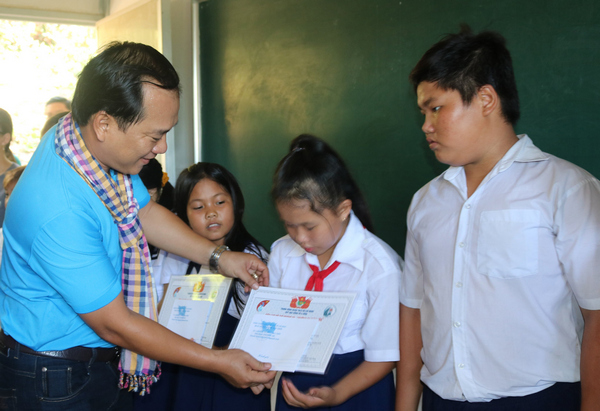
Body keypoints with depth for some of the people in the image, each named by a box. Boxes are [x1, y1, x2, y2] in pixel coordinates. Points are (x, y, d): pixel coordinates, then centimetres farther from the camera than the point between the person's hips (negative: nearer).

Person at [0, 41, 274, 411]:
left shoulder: (93, 141, -10)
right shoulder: (58, 212, -36)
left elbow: (144, 211, 8)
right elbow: (114, 324, -27)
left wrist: (219, 257, 1)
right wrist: (218, 362, -22)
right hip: (57, 380, -7)